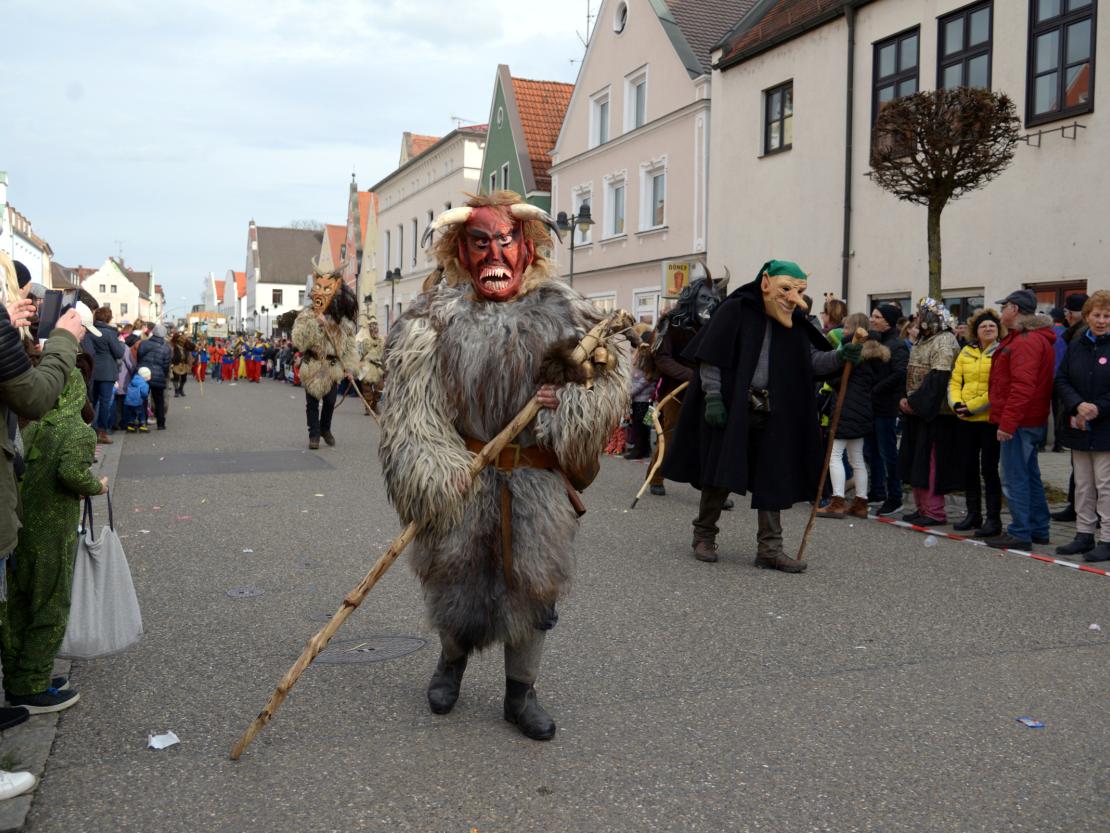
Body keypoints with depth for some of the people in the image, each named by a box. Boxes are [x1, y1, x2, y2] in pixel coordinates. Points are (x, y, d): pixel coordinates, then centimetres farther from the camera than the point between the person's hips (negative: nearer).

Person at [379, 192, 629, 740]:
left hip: (536, 478, 1)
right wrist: (431, 472, -18)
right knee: (457, 574, 14)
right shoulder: (438, 315, -4)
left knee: (532, 583, 9)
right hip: (463, 475, 0)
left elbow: (612, 372, 6)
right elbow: (412, 404, -9)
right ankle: (452, 659, 46)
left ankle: (520, 693, 30)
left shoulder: (558, 311, 0)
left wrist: (569, 401, -11)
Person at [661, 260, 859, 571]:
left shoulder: (795, 324, 10)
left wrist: (840, 356, -13)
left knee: (772, 478, 5)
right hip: (730, 408, -5)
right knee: (720, 474, 2)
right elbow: (710, 356, -9)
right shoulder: (736, 310, -6)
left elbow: (812, 361, 6)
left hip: (771, 415, 5)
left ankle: (770, 548, 13)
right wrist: (713, 396, -17)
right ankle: (704, 536, 21)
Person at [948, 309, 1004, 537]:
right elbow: (955, 381, 10)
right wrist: (956, 403, -7)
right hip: (965, 420, 6)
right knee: (969, 467, 12)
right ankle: (973, 514, 25)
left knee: (989, 468, -2)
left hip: (990, 419, -6)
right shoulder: (966, 352, 11)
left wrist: (972, 406, -17)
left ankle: (994, 519, 9)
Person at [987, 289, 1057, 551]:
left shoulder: (1026, 341, -18)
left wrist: (1007, 422, -24)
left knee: (1014, 479, -5)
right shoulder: (1036, 338, 18)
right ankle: (1038, 529, 24)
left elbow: (1022, 387, -25)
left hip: (1020, 423, -11)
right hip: (1031, 421, 11)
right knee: (1030, 476, 16)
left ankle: (1020, 533, 0)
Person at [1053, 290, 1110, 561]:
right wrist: (1078, 405, -13)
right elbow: (1061, 381, 3)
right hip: (1078, 427, 5)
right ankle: (1084, 535, 21)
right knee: (1082, 485, 12)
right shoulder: (1076, 346, 9)